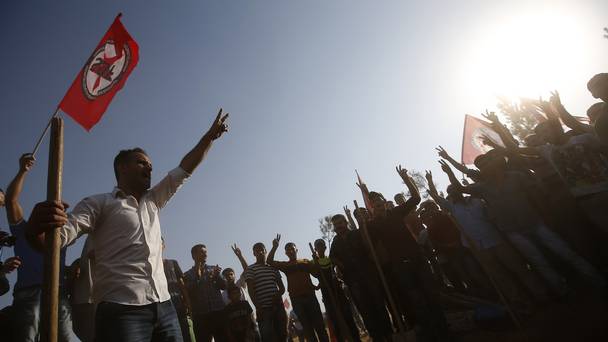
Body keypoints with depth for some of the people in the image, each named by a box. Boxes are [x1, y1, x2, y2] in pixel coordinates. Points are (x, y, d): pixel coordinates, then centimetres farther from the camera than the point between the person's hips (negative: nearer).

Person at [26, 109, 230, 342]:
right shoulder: (98, 204, 6)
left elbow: (184, 169, 21)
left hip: (164, 307, 5)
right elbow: (60, 235, -7)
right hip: (121, 309, -5)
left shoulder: (152, 202, 21)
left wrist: (211, 135, 22)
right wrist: (36, 228, -30)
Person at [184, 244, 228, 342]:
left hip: (219, 312, 2)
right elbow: (189, 294, -3)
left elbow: (224, 286, 6)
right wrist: (197, 277, -14)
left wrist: (216, 276, -13)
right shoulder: (188, 274, 8)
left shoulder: (213, 269, 14)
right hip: (200, 315, -1)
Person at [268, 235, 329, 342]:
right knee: (308, 326, 2)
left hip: (310, 295, 0)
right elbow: (270, 261, 1)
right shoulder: (285, 265, 12)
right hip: (296, 298, 0)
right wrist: (274, 247, -10)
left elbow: (317, 274, 7)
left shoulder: (306, 261, 13)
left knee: (319, 324, -1)